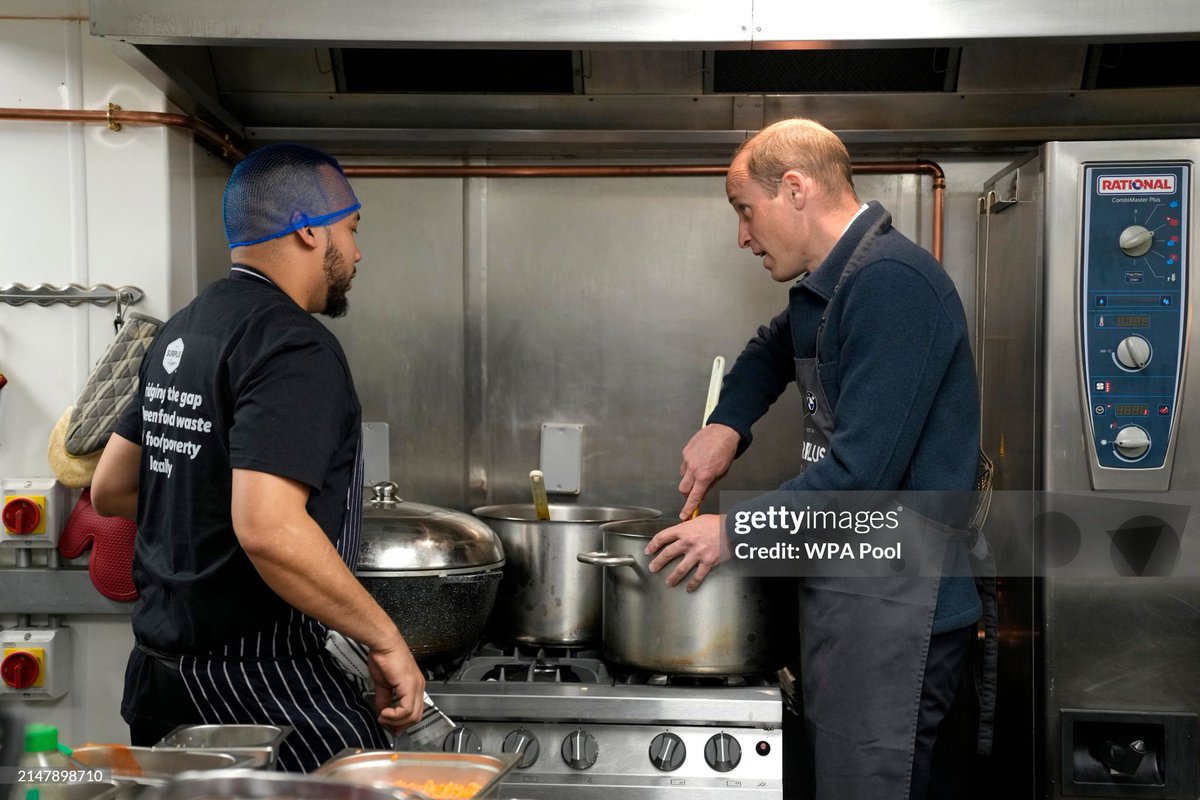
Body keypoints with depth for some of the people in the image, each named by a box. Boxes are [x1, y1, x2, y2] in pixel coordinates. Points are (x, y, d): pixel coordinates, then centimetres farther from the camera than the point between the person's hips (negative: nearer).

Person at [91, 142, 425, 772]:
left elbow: (110, 492, 19)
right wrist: (385, 641, -20)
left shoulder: (179, 333, 12)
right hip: (257, 686, -9)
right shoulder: (295, 347, -17)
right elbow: (268, 530, -28)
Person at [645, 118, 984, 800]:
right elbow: (771, 354, 35)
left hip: (894, 606, -10)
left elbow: (863, 472, -23)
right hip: (850, 591, 10)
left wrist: (736, 531, -12)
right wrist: (727, 424, 14)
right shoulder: (830, 285, 14)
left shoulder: (891, 282, -18)